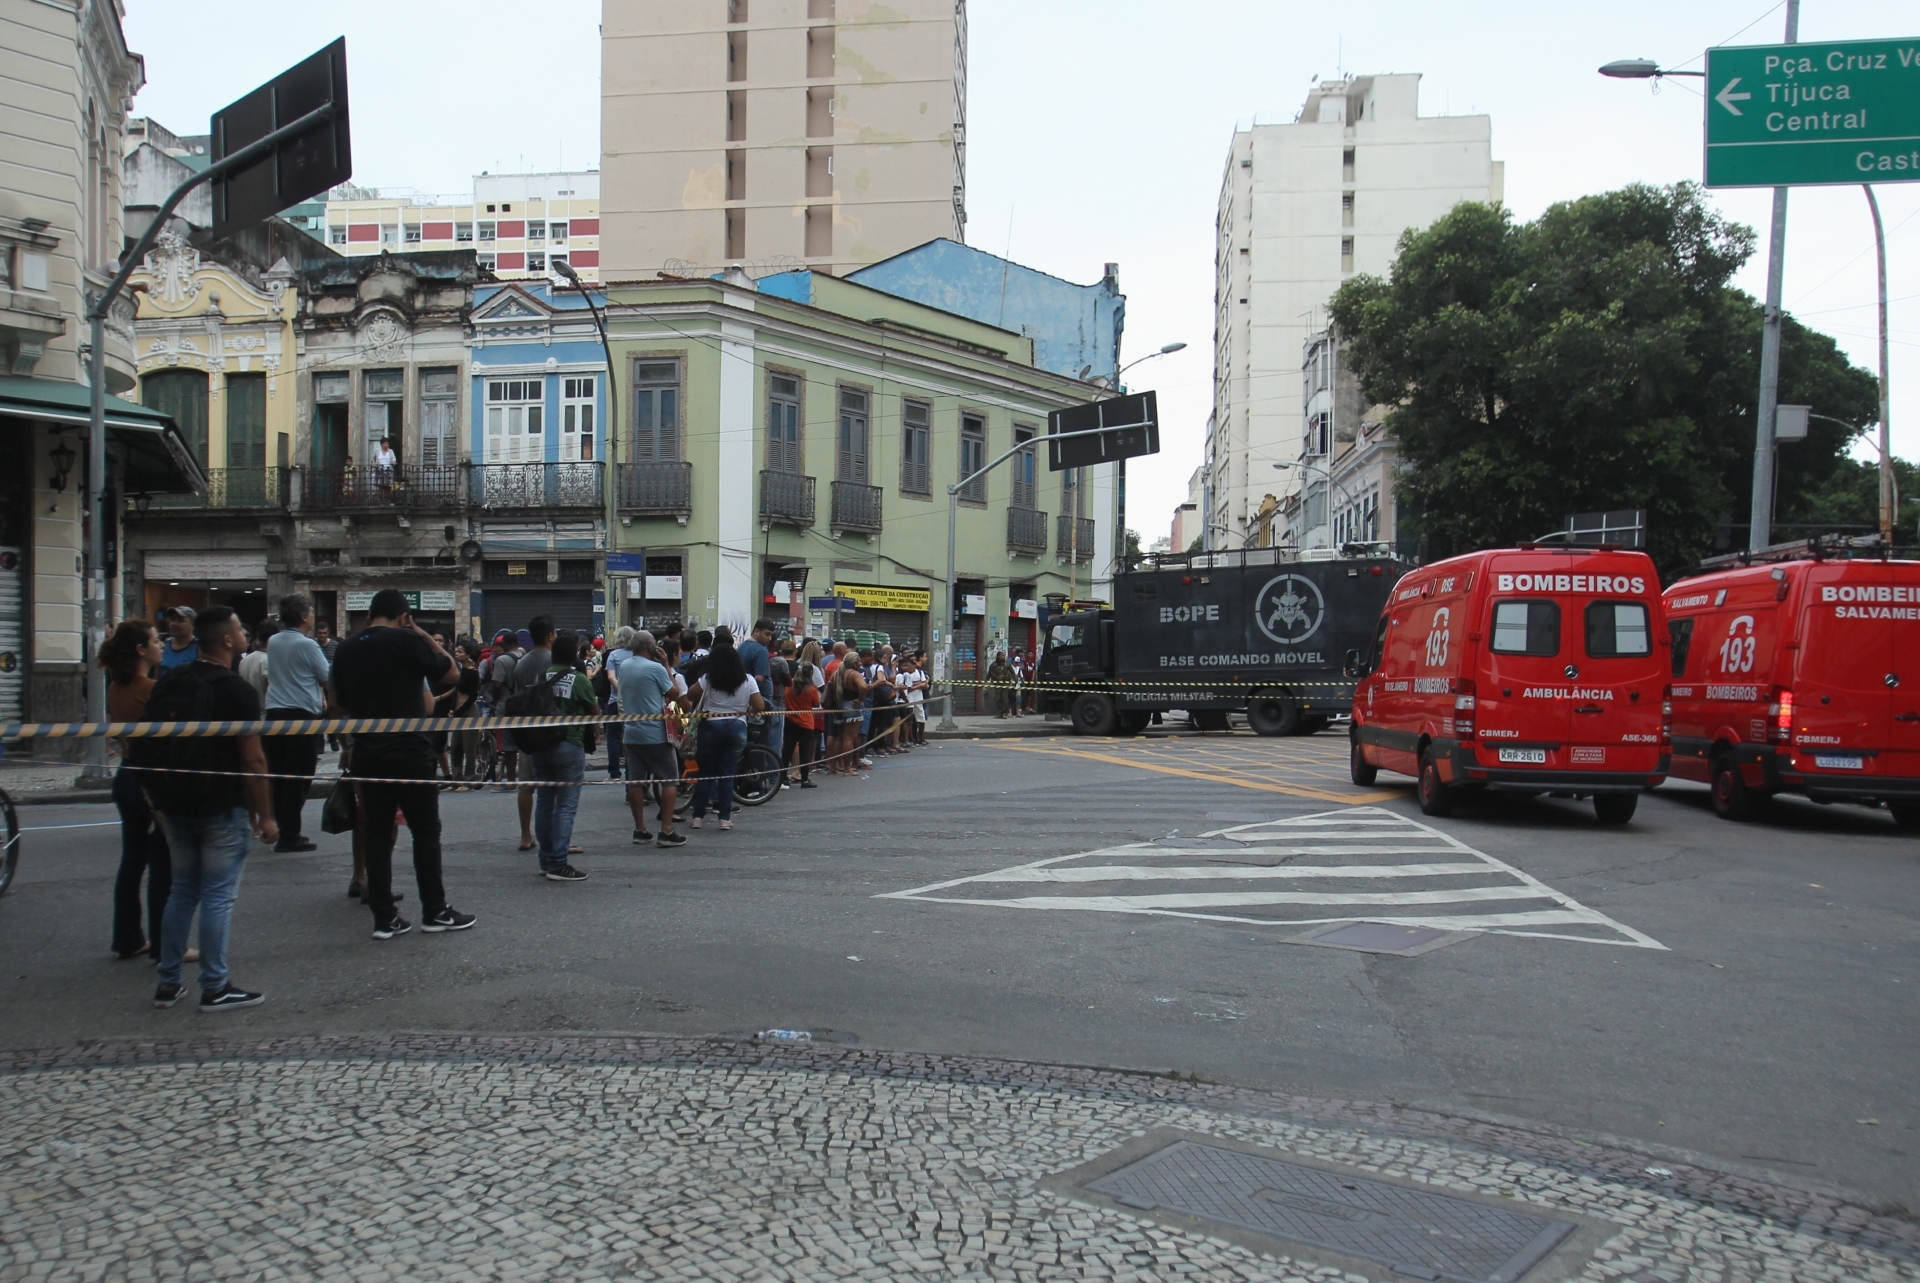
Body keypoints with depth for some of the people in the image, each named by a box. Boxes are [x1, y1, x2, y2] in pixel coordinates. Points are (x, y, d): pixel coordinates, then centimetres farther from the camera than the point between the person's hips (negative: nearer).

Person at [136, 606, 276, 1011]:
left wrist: (161, 798, 20)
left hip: (175, 806, 7)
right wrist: (265, 815, -9)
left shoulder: (168, 684, 7)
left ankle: (168, 983, 20)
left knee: (182, 891, 16)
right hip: (221, 809, -7)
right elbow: (253, 760, -16)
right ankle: (215, 988, 4)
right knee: (217, 896, -1)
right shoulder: (237, 692, -14)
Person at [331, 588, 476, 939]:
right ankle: (434, 912, 9)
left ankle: (383, 918, 8)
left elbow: (341, 701, 14)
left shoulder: (346, 649, 7)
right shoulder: (407, 642, -10)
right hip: (409, 752, -5)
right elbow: (452, 672, -2)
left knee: (377, 832, 7)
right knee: (426, 830, 4)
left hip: (366, 753, 5)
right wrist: (425, 636, 4)